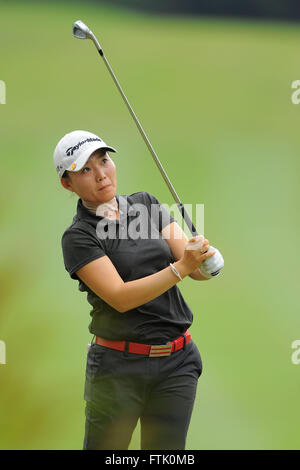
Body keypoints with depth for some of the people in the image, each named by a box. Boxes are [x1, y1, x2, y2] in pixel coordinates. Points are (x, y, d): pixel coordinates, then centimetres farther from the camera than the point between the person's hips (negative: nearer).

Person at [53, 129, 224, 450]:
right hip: (118, 366, -4)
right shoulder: (78, 237, -7)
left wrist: (206, 258, -22)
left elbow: (198, 270, 2)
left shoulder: (146, 204, 9)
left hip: (176, 363, 4)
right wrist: (181, 268, -28)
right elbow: (120, 297, -19)